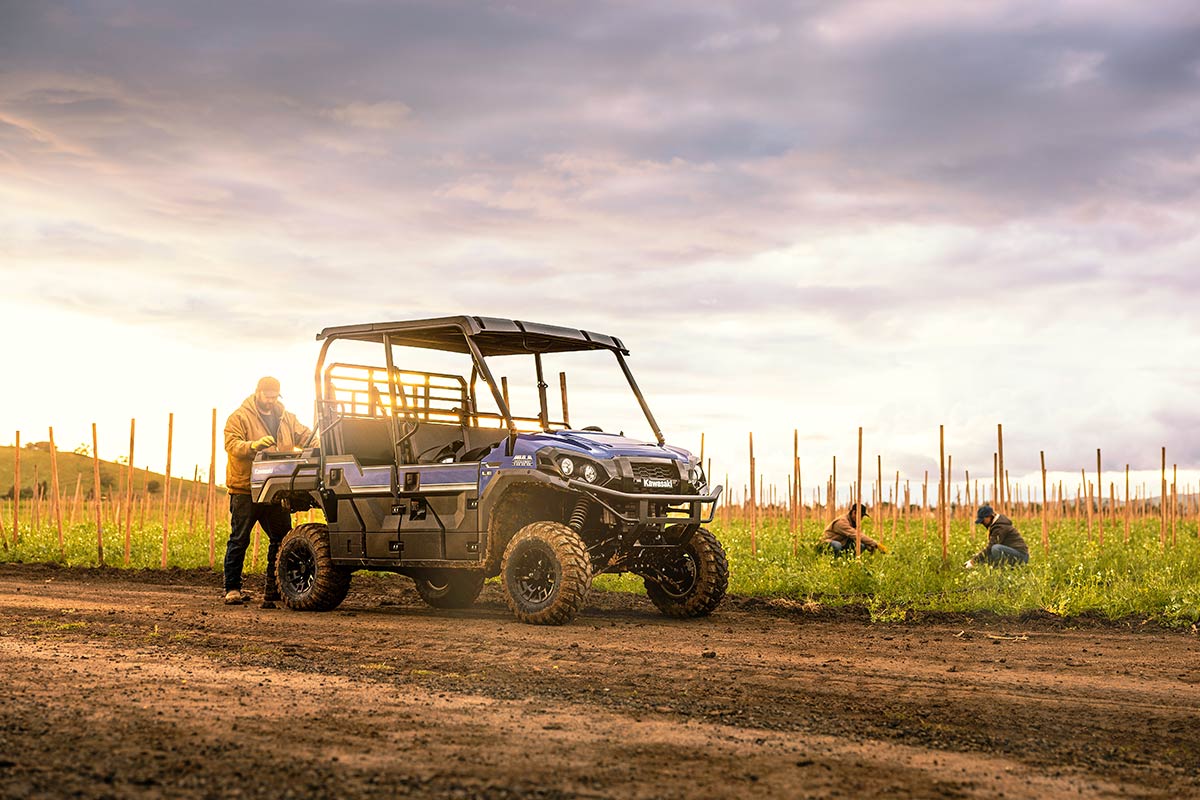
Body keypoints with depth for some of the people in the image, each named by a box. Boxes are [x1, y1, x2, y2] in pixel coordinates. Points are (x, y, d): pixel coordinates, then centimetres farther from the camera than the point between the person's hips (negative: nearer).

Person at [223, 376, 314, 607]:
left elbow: (305, 436, 14)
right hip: (245, 488, -5)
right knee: (239, 540, -1)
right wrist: (254, 446, -31)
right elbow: (232, 444, -12)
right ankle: (232, 589, 6)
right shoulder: (240, 417, -1)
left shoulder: (286, 418, 17)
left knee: (282, 538, 7)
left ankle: (273, 589, 15)